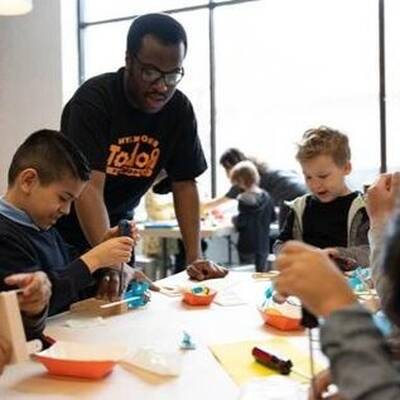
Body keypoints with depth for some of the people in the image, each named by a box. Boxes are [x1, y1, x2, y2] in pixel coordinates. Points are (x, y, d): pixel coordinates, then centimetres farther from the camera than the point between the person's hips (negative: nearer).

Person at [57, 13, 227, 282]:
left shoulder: (180, 109, -10)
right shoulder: (94, 99, -25)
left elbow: (185, 184, -6)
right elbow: (89, 188, -33)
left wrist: (195, 257, -16)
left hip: (116, 226, 4)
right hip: (65, 225, -4)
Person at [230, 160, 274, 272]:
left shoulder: (244, 199, -18)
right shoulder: (266, 196, 2)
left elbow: (241, 222, -20)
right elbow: (272, 216, 13)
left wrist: (233, 219, -1)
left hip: (248, 246, -6)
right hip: (263, 244, 6)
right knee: (261, 273, 15)